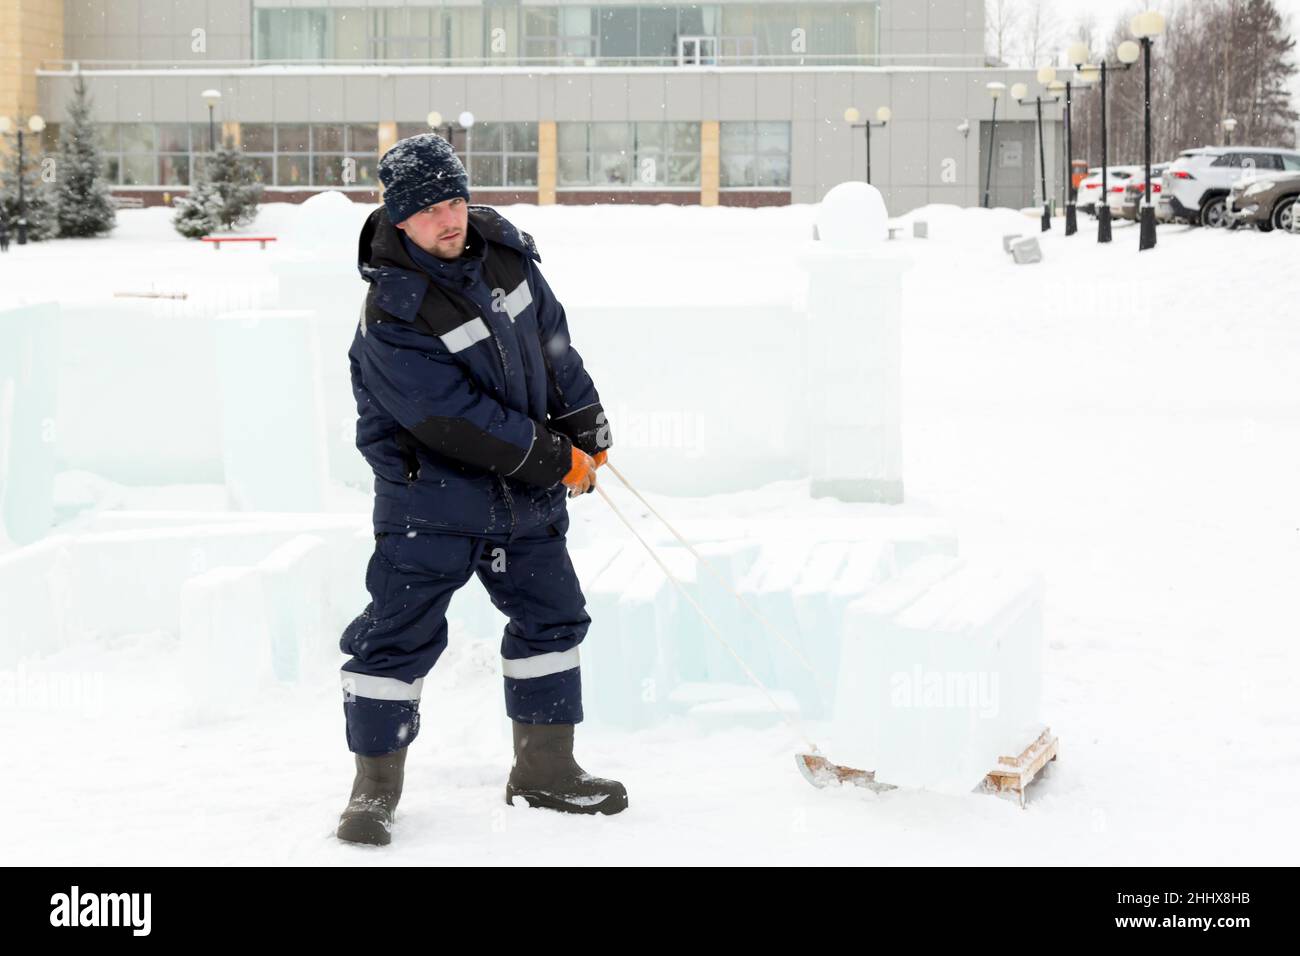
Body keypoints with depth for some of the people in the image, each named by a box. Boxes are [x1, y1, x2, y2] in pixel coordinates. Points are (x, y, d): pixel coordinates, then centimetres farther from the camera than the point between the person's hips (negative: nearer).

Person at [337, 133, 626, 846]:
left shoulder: (501, 247, -2)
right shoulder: (392, 313, -23)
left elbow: (550, 335, 13)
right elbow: (454, 420, -24)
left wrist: (584, 422, 11)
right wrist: (555, 461, -17)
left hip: (524, 493, 7)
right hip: (429, 486, -7)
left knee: (552, 617, 12)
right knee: (400, 632, -8)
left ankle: (545, 770, 24)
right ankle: (375, 785, 4)